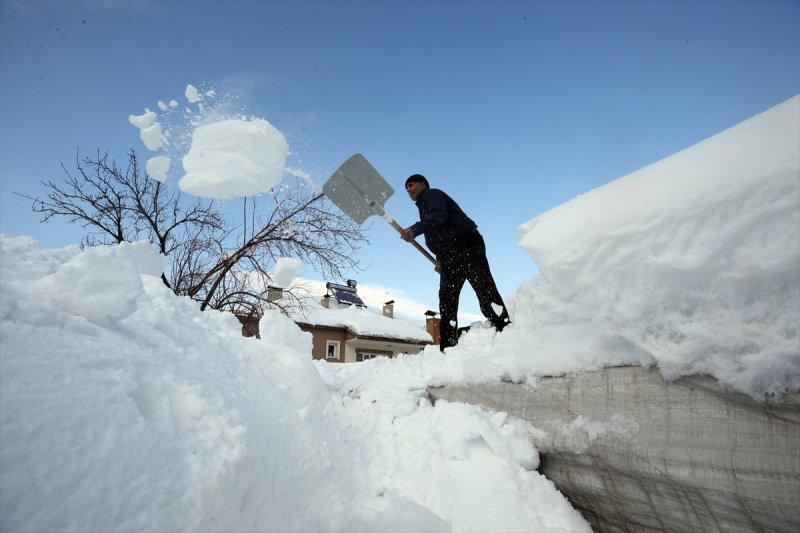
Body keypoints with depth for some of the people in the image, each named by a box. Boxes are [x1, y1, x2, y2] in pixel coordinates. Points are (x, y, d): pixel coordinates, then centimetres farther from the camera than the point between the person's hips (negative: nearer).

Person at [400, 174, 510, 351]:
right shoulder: (423, 206, 34)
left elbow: (439, 216, -18)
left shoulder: (431, 194, 7)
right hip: (449, 256, 10)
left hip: (466, 245, -9)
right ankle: (448, 348, -1)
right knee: (446, 301, 0)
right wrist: (441, 260, 15)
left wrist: (414, 230, -29)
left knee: (485, 290, -19)